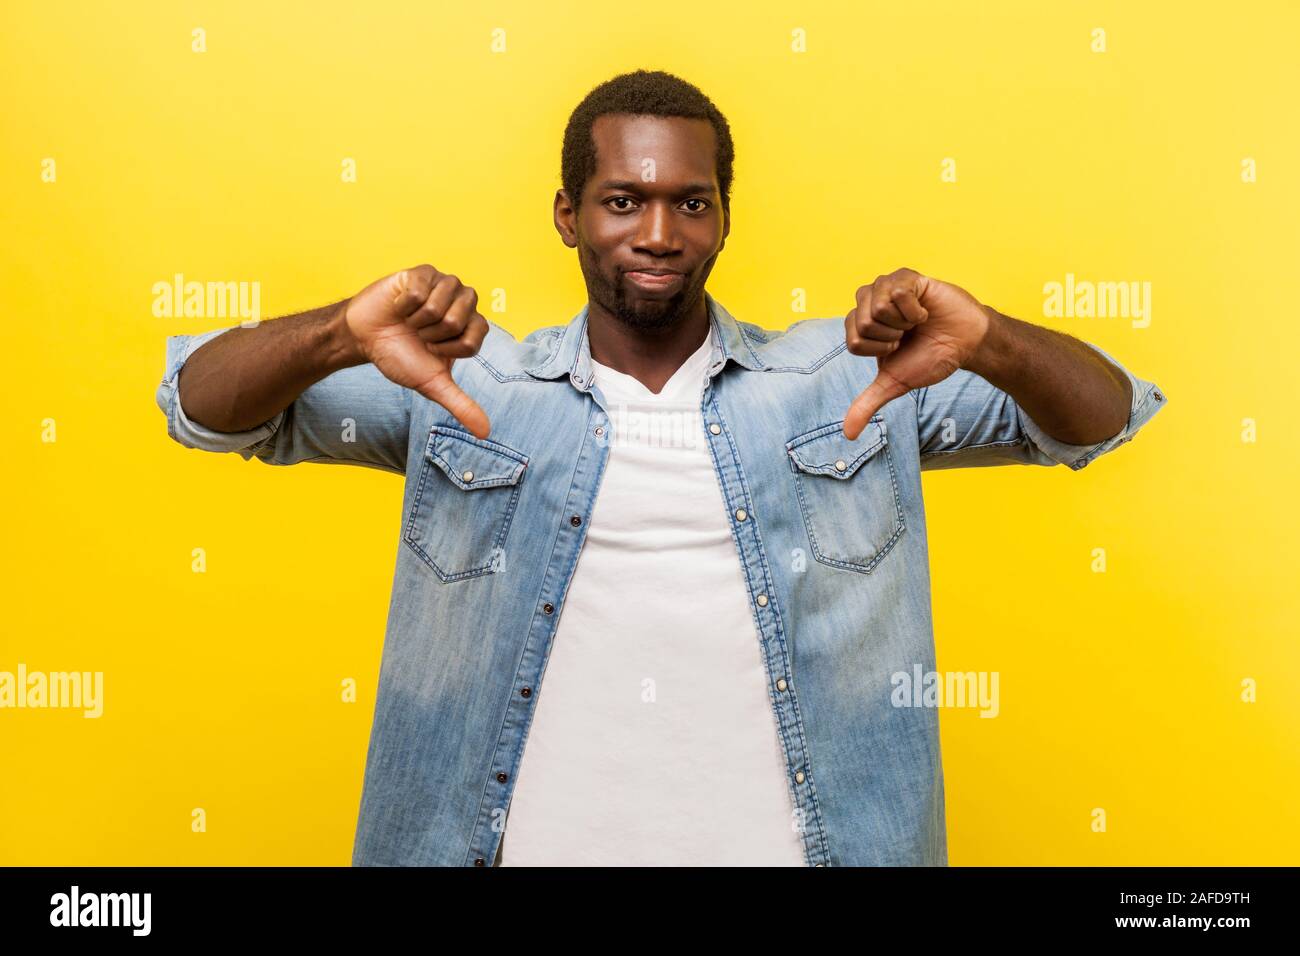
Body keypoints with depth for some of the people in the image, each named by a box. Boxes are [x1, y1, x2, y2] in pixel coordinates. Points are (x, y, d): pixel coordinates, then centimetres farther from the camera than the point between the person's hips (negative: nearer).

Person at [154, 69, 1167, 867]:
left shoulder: (851, 380, -1)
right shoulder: (465, 387, -2)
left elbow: (1103, 413, -1)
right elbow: (201, 399, -4)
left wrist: (987, 341, -24)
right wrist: (341, 336, -26)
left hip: (794, 841, 1)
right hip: (530, 842, 0)